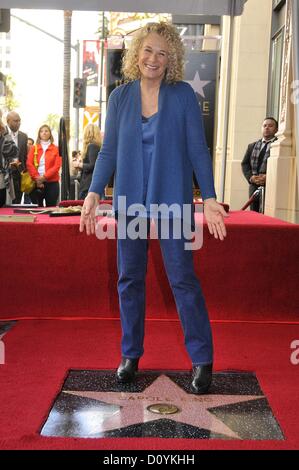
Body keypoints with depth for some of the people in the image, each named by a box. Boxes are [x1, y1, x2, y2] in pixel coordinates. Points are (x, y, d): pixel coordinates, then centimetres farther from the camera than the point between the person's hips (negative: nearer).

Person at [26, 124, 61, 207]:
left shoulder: (56, 149, 7)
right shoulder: (34, 148, 11)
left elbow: (57, 166, -3)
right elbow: (29, 164, 1)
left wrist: (44, 177, -13)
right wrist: (37, 178, -12)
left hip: (52, 182, -1)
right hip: (36, 182, 1)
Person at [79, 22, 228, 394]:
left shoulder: (183, 95, -2)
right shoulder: (120, 97, 6)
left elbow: (198, 149, -2)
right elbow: (109, 151, 8)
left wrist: (209, 198, -9)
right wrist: (94, 193, -3)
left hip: (172, 201, -3)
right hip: (130, 200, 3)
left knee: (182, 278, -2)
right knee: (129, 278, 9)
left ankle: (202, 359, 11)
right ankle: (131, 354, 24)